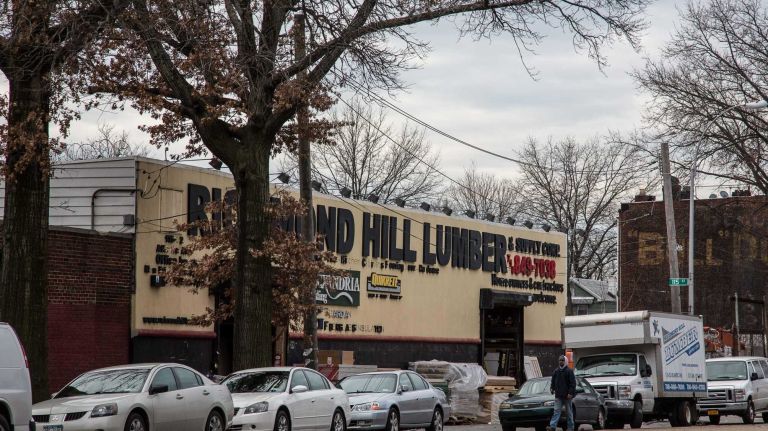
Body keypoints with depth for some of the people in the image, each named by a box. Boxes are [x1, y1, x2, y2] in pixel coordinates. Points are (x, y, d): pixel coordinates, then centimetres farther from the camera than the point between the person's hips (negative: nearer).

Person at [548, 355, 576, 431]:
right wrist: (552, 388, 5)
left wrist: (570, 393, -16)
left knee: (569, 412, 5)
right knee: (557, 410, -5)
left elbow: (572, 383, -9)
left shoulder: (569, 371, -6)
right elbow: (553, 381, 21)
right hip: (558, 395, 4)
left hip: (567, 396, -4)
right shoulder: (556, 371, 10)